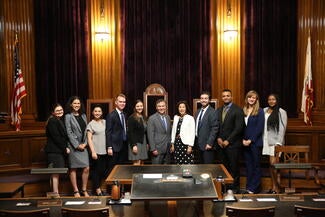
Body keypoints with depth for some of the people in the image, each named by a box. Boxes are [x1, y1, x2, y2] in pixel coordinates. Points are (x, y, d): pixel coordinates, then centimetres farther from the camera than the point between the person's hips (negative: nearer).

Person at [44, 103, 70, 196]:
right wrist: (65, 148, -12)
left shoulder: (60, 121, 19)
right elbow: (56, 137, -17)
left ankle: (55, 192, 14)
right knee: (56, 172, -8)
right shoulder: (52, 121, -11)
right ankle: (55, 192, -6)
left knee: (57, 173, 10)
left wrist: (65, 148, 10)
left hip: (60, 151, 9)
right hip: (54, 151, -9)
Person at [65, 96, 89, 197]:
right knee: (73, 169, 3)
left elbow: (86, 131, 12)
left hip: (83, 146, 5)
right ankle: (76, 191, 12)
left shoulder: (83, 116, 13)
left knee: (86, 169, 0)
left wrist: (85, 143, -1)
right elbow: (69, 133, -7)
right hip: (73, 146, -4)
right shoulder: (68, 116, -2)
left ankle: (84, 190, 13)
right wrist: (77, 145, -11)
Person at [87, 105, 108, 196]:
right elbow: (89, 139, -5)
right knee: (96, 170, -1)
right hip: (96, 151, -5)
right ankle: (97, 189, 11)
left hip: (105, 151, 5)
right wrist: (93, 151, -12)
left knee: (104, 170, 7)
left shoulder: (105, 122, 11)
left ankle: (98, 186, 21)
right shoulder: (91, 124, -1)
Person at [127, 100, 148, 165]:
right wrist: (133, 145, -18)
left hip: (143, 142, 7)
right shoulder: (131, 118, -8)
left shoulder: (144, 118, 13)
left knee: (142, 163, 6)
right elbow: (130, 133, -13)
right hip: (136, 143, -7)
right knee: (137, 164, -8)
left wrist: (147, 143, 12)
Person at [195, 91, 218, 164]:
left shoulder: (212, 112, -11)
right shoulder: (198, 111, 13)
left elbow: (214, 129, -15)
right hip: (199, 144, 7)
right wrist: (196, 140, 11)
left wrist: (209, 143, -19)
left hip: (207, 145, -7)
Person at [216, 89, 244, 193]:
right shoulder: (218, 110, 14)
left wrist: (228, 141, -12)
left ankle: (234, 187, 14)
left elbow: (239, 128, -10)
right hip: (220, 144, 5)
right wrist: (218, 138, -2)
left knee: (233, 167, 2)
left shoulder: (237, 110, -4)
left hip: (232, 144, -5)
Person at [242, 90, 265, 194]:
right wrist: (243, 139, -3)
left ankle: (254, 188, 10)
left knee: (256, 165, 3)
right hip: (245, 143, 5)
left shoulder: (259, 111, -5)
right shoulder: (243, 111, 9)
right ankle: (248, 187, 19)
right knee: (248, 165, 11)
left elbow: (260, 128, -10)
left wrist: (250, 140, -13)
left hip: (255, 143, -5)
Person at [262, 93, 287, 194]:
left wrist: (279, 143, -13)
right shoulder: (264, 111, 11)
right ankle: (273, 186, 14)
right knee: (270, 164, 7)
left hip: (275, 141, -5)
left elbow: (282, 128, -6)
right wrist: (262, 139, 5)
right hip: (266, 141, 5)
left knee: (273, 163, -9)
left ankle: (275, 187, 2)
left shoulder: (281, 112, -3)